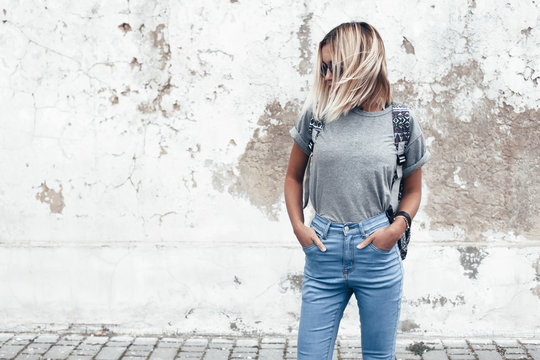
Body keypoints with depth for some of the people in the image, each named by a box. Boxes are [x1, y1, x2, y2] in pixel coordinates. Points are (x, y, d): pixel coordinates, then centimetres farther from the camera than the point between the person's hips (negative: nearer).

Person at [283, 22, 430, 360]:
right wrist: (298, 226, -1)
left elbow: (413, 190, 11)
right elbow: (294, 176, 13)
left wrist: (398, 226, -7)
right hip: (323, 250, 1)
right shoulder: (317, 113, 1)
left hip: (378, 253, 0)